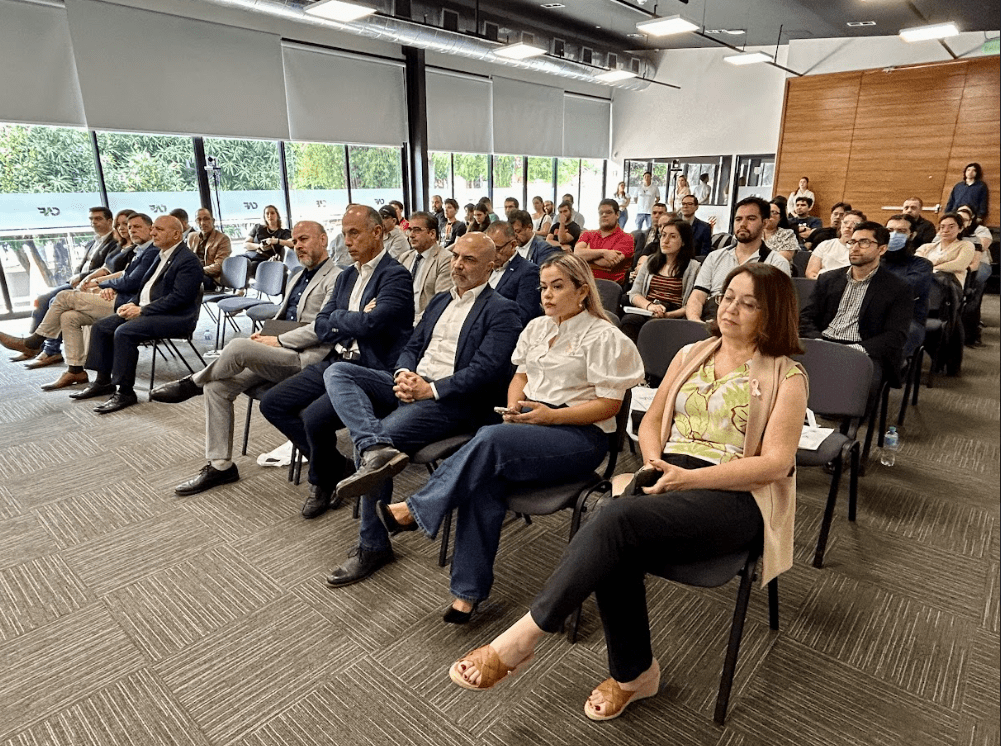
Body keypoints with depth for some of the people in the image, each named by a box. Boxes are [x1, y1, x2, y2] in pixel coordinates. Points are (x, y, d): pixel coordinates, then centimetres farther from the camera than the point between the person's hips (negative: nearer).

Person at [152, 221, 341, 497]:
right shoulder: (297, 275, 22)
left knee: (238, 347, -29)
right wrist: (265, 334, 5)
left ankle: (191, 383, 1)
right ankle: (219, 465, 3)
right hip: (278, 356, 9)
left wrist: (277, 341, -13)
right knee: (216, 386, -5)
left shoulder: (335, 278, -6)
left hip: (307, 358, -9)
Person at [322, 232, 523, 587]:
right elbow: (412, 347, 19)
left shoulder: (501, 312, -2)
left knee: (377, 437, -24)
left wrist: (430, 389, -21)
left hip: (454, 400, -8)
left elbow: (485, 371, -14)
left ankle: (373, 545, -5)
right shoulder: (440, 300, 22)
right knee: (336, 372, -9)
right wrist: (404, 374, -4)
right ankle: (376, 450, -33)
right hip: (412, 385, 8)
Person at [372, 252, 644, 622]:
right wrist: (514, 406, 0)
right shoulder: (537, 327, 17)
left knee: (490, 438, -32)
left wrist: (550, 416, -17)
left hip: (581, 434, -5)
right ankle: (468, 590, -19)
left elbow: (609, 404, -8)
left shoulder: (603, 336, -4)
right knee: (484, 481, -26)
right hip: (531, 422, 6)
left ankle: (415, 510, -18)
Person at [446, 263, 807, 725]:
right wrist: (654, 464, -3)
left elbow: (776, 463, -8)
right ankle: (633, 672, -4)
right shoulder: (691, 355, 16)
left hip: (734, 497, -4)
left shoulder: (786, 376, 1)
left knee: (616, 519, -33)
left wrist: (688, 477, -17)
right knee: (616, 550, -29)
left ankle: (520, 639, -22)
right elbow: (652, 420, 19)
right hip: (669, 477, 5)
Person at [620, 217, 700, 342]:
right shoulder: (651, 261, 24)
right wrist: (649, 305, -5)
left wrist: (668, 315, -16)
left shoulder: (693, 267, 10)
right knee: (629, 320, -33)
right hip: (645, 311, 3)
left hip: (672, 316, -3)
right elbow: (634, 294, 16)